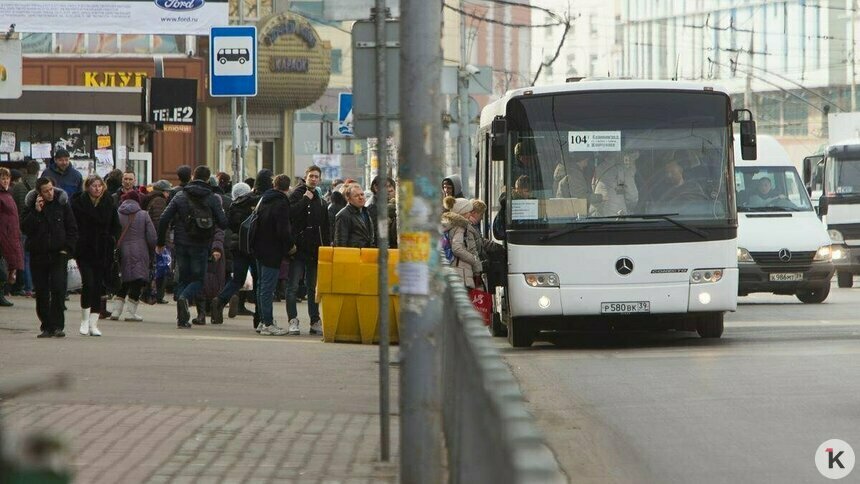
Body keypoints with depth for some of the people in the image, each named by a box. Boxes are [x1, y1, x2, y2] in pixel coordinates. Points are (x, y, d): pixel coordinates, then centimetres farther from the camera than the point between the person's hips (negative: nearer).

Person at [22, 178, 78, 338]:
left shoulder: (62, 204, 2)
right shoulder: (31, 206, 3)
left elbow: (72, 229, 6)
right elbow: (25, 228, -6)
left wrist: (67, 248, -3)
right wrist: (36, 212, -14)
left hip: (58, 254, -1)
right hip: (38, 255, 1)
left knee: (58, 289, -12)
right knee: (41, 293, 3)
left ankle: (58, 326, -7)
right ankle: (47, 327, 9)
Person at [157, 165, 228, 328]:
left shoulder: (180, 196, 2)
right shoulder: (213, 199, -4)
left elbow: (164, 220, -2)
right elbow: (223, 223, -8)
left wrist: (160, 243, 7)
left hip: (182, 244, 2)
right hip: (201, 246, -2)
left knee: (182, 279, 12)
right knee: (198, 279, 8)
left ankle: (182, 319, 5)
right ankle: (184, 297, -24)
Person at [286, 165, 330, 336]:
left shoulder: (319, 198, 16)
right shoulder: (297, 194, -3)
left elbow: (325, 225, 18)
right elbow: (290, 212, -21)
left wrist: (327, 244, 9)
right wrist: (305, 199, -16)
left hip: (314, 249, 6)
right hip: (298, 248, -6)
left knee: (314, 288, 11)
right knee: (293, 286, -7)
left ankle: (315, 322, 14)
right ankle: (293, 321, -6)